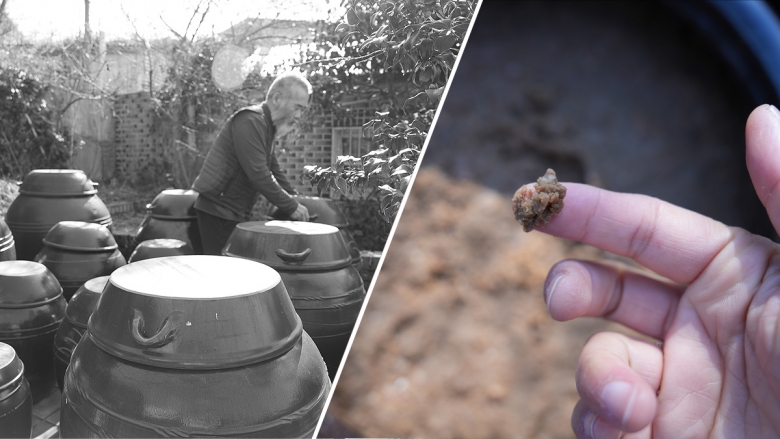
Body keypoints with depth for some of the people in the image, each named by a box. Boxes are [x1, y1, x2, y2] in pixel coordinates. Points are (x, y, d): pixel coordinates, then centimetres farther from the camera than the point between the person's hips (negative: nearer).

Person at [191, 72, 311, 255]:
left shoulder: (267, 126, 14)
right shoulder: (250, 120, -17)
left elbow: (274, 171, 20)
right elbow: (258, 175, -23)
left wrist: (296, 200, 11)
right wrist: (292, 207, -15)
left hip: (235, 212, 9)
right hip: (218, 209, -9)